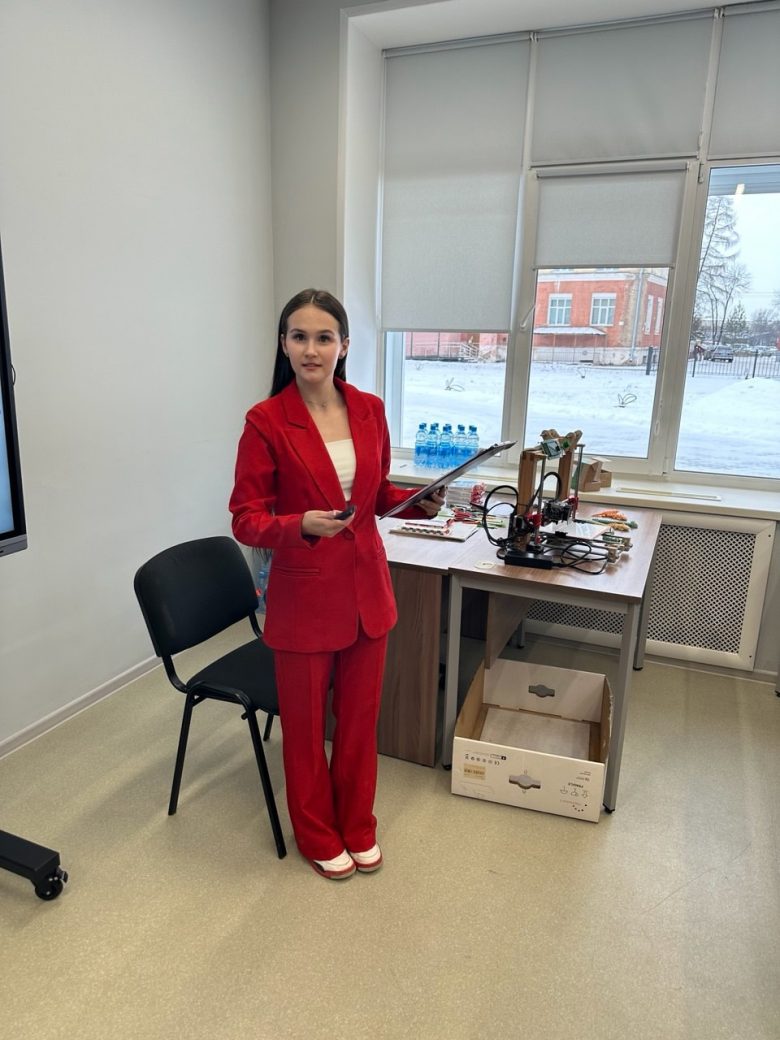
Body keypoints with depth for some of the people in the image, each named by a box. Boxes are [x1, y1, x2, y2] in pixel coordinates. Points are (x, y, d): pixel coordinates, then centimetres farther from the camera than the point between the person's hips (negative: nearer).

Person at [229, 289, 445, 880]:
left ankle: (358, 827, 44)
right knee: (306, 724, 15)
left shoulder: (369, 410, 1)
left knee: (361, 717, 19)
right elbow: (246, 519, -11)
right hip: (303, 594, -4)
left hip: (367, 588, 4)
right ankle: (318, 836, 40)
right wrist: (302, 525, -29)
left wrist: (422, 502, -7)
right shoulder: (266, 421, -13)